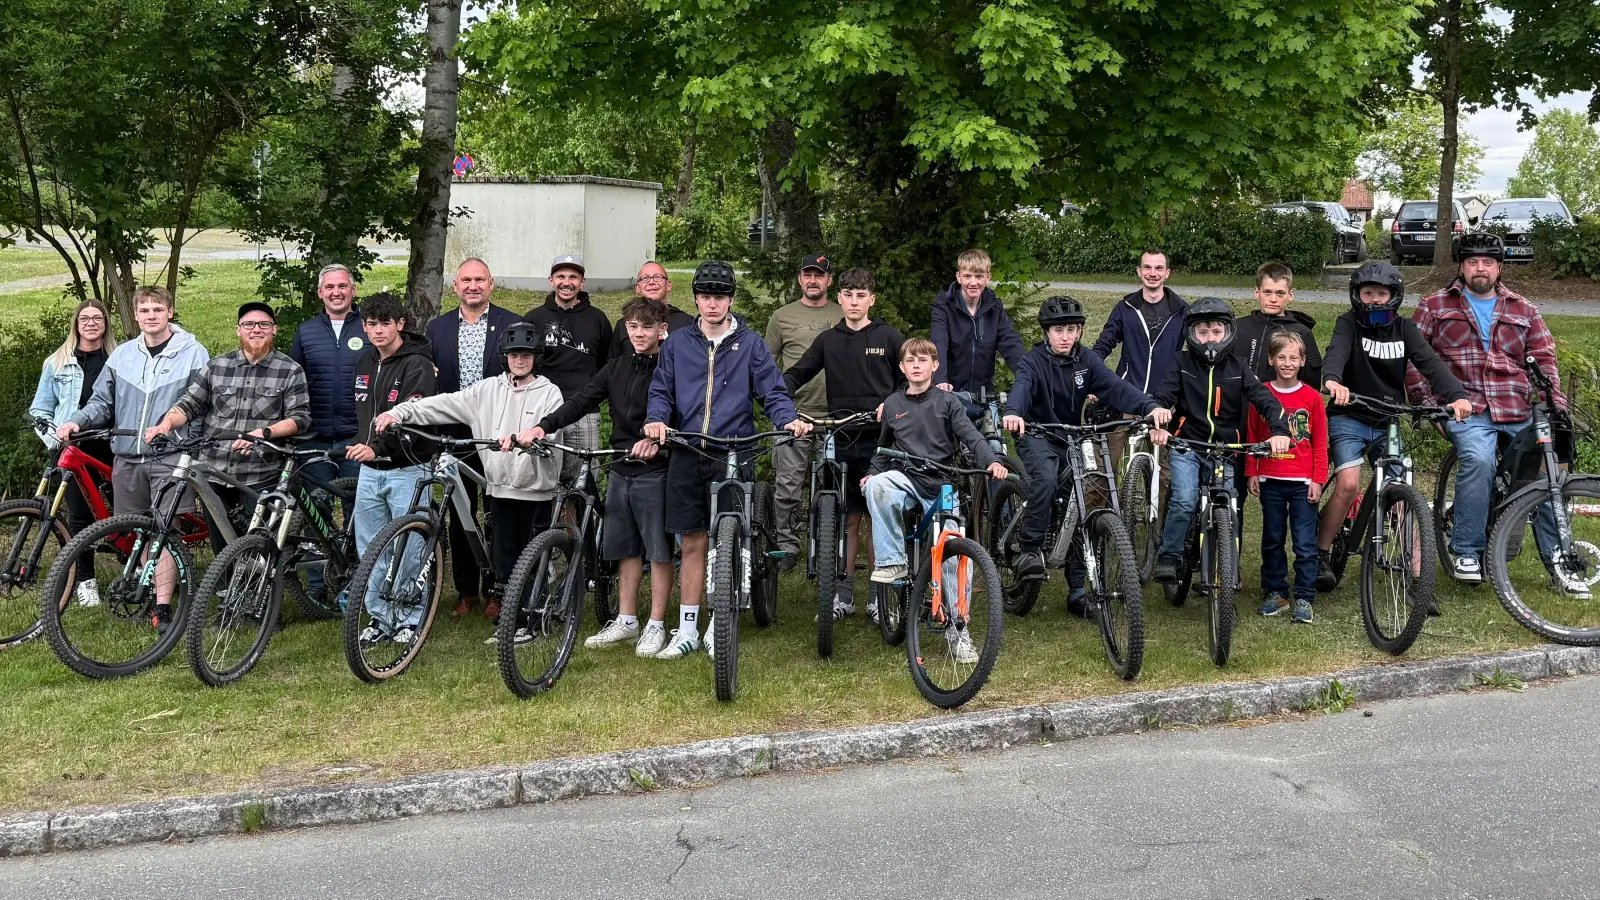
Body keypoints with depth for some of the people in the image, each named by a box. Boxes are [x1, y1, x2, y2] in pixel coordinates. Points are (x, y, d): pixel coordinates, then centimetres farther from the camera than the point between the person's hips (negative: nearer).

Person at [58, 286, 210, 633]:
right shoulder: (122, 355, 12)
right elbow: (101, 401, 16)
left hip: (170, 458, -4)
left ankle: (162, 608, -9)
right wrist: (76, 421, -3)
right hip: (127, 457, 4)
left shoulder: (193, 353, 1)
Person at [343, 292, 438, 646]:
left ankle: (409, 621, 10)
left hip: (406, 469, -7)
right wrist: (360, 445, 15)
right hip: (369, 470, 7)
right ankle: (381, 619, 18)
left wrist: (377, 447, -32)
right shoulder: (365, 363, 12)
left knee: (408, 550, -1)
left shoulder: (417, 365, -11)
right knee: (369, 549, 9)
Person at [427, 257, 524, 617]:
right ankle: (466, 590, 17)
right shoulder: (437, 328, 9)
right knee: (460, 515, 7)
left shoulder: (512, 325, 0)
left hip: (499, 435, -2)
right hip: (455, 435, 3)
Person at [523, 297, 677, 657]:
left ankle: (656, 626, 9)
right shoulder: (617, 367, 10)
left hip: (655, 469, -6)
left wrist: (655, 441, -34)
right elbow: (581, 401, 3)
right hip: (621, 469, 6)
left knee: (659, 550, 0)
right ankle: (626, 620, 23)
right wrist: (543, 427, -11)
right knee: (625, 548, 13)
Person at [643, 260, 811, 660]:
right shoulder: (678, 343, 12)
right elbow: (661, 390, 12)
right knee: (693, 544, 6)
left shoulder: (750, 344, 6)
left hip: (733, 457, -2)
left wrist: (789, 419, -17)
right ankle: (687, 631, 13)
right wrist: (656, 418, -9)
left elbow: (773, 392, 2)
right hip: (687, 457, 2)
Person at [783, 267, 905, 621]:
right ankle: (843, 594, 13)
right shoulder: (828, 340, 11)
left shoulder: (888, 337, 4)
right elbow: (798, 373, 13)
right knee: (848, 518, 7)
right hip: (841, 441, 2)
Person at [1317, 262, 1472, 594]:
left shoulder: (1405, 329, 3)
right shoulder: (1349, 324, -5)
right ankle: (1321, 554, -3)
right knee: (1348, 484, -22)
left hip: (1389, 423, 3)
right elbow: (1336, 351, -26)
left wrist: (1456, 395, -31)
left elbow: (1430, 362, -12)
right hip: (1349, 418, -3)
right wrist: (1332, 379, -50)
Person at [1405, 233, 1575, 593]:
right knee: (1478, 460, -32)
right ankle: (1466, 551, -20)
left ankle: (1558, 563, 9)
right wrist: (1424, 399, -2)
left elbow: (1543, 358, 15)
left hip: (1520, 412, 3)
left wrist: (1555, 402, 0)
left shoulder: (1523, 310, 19)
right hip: (1467, 411, -3)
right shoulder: (1435, 306, 11)